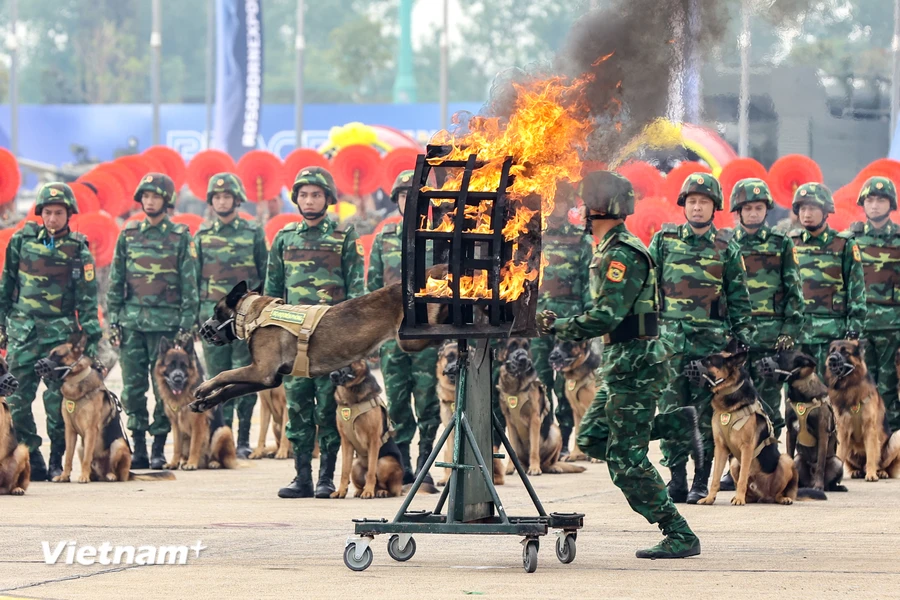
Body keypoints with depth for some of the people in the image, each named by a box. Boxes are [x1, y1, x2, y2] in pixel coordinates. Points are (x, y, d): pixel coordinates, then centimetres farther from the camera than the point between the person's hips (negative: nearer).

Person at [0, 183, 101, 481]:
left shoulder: (78, 250, 2)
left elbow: (87, 299, 2)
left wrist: (91, 338, -4)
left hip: (60, 331, -2)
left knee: (57, 399, -6)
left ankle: (58, 461, 5)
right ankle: (32, 460, 4)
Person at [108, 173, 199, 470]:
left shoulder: (180, 236, 2)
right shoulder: (129, 234, 10)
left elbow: (189, 284, 2)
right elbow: (116, 280, 13)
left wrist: (186, 325, -4)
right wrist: (113, 321, 6)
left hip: (166, 322, -3)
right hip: (132, 321, 3)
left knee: (165, 389, -2)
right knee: (132, 387, 0)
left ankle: (159, 449, 5)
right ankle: (138, 448, 7)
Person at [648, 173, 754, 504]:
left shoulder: (726, 247, 8)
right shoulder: (663, 240, 7)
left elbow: (739, 296, 12)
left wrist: (743, 334, 6)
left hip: (712, 341, 0)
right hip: (671, 337, 0)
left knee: (707, 414, 0)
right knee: (671, 411, -1)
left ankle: (701, 482, 5)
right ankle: (676, 480, 4)